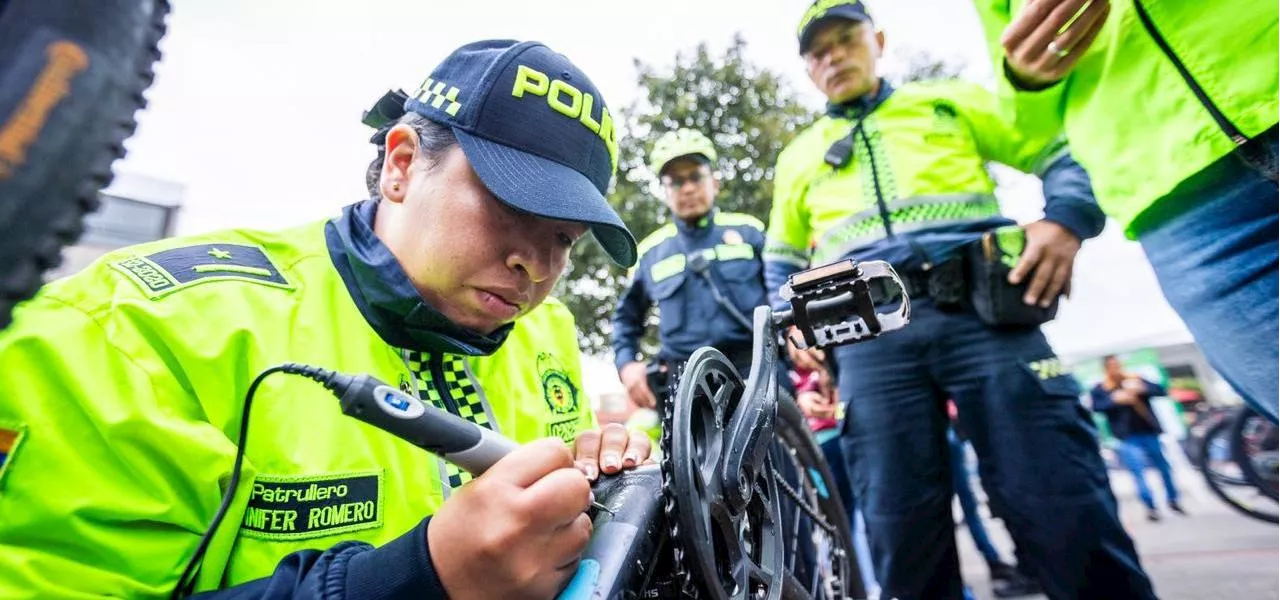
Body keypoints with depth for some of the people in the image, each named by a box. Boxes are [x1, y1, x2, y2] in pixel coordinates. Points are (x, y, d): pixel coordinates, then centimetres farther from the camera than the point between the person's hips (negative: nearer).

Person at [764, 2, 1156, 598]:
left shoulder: (950, 101, 22)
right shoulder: (799, 156, 25)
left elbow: (1063, 156, 20)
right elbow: (781, 261, 28)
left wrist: (1064, 218, -2)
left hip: (982, 311, 0)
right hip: (869, 336, 1)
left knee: (1066, 510, -4)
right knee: (902, 528, 0)